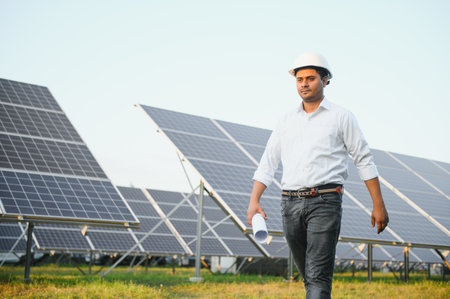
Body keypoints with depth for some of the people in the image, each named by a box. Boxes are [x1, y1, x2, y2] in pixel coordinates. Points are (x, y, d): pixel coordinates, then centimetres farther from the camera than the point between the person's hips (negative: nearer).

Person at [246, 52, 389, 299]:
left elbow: (364, 160, 6)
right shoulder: (286, 121, 15)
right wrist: (254, 201, -2)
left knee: (318, 276, -12)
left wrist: (378, 205, 2)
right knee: (308, 275, 11)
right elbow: (268, 162, 11)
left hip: (324, 202, -4)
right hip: (290, 204, 4)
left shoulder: (341, 117, 5)